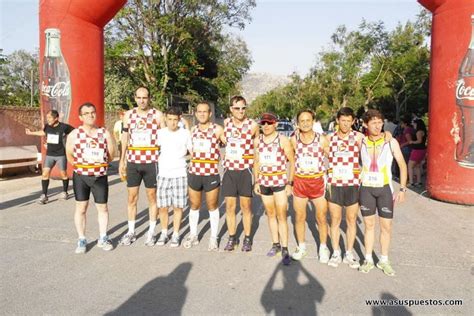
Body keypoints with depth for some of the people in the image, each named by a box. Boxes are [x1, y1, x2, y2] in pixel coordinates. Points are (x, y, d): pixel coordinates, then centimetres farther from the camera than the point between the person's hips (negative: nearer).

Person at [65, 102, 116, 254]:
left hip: (100, 176, 1)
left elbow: (111, 155, 4)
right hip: (81, 176, -1)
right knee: (81, 208, 6)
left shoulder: (105, 133, -1)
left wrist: (98, 164, 2)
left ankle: (103, 238, 22)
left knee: (102, 208, 8)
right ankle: (82, 240, 18)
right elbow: (70, 156, 6)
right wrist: (81, 165, 6)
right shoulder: (74, 134, -4)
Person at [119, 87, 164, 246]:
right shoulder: (128, 115, 7)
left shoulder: (158, 115, -2)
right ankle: (131, 232, 21)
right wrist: (122, 160, 11)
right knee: (132, 197, 8)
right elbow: (125, 138, 13)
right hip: (133, 162, 3)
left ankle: (151, 232, 19)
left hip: (151, 162, -3)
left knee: (152, 196, 7)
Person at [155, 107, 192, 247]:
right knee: (162, 206, 3)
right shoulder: (160, 133, 4)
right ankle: (164, 233, 22)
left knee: (178, 206, 2)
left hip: (180, 174, -1)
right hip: (163, 174, 2)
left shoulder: (185, 133, 0)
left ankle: (175, 235, 16)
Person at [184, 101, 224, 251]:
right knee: (194, 206, 14)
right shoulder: (192, 130, 7)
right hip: (194, 174, 4)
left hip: (211, 174, -4)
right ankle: (193, 235, 30)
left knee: (212, 207, 9)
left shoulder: (218, 129, -6)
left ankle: (213, 238, 22)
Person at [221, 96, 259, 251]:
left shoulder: (253, 125, -7)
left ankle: (247, 239, 21)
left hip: (245, 170, -2)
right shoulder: (226, 123, 2)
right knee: (229, 206, 6)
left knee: (246, 206, 7)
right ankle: (232, 238, 21)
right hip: (229, 170, 2)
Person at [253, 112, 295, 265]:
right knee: (270, 214, 12)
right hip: (264, 182, 5)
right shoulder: (258, 140, 6)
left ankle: (285, 249, 5)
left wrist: (290, 183, -9)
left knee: (281, 216, -4)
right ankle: (276, 244, 25)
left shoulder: (283, 140, -8)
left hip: (280, 182, -4)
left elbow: (293, 162, -5)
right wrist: (256, 182, 9)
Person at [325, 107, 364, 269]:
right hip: (334, 185, 1)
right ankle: (336, 253, 23)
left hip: (352, 185, -1)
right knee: (335, 220, 9)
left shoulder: (358, 137, -2)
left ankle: (349, 254, 24)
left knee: (351, 220, 10)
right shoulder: (330, 138, 4)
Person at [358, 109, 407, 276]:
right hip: (366, 189, 1)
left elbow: (402, 165, -2)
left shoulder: (391, 142, -8)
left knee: (386, 226, 6)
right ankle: (368, 260, 22)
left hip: (385, 189, -1)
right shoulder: (361, 142, -4)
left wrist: (402, 189, -6)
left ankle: (384, 260, 22)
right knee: (369, 225, 10)